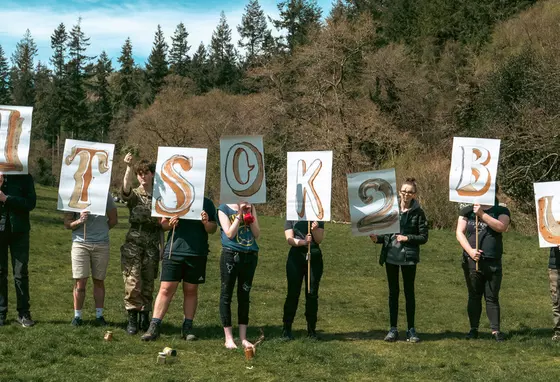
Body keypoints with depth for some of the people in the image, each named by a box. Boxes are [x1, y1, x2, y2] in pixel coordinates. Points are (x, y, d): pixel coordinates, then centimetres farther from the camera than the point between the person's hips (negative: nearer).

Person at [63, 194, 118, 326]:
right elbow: (67, 224, 0)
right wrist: (79, 221, -17)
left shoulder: (105, 195, 0)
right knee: (80, 282, -3)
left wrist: (101, 231, 5)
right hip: (80, 243, -1)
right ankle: (77, 316, 8)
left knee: (99, 281, 9)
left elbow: (113, 220, 11)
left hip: (101, 244, 1)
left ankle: (99, 315, 17)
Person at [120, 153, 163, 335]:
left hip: (152, 245, 2)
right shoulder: (134, 195, 4)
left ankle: (145, 318, 16)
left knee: (148, 284, 6)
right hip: (133, 243, -2)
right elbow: (126, 187, -21)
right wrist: (128, 168, -33)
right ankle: (132, 320, -2)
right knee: (132, 282, -8)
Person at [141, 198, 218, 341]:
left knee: (191, 291, 8)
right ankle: (154, 327, 0)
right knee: (166, 289, -4)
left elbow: (213, 229, 8)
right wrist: (170, 224, -11)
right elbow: (163, 223, 10)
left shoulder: (206, 203, 8)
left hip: (197, 254, 1)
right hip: (174, 251, -1)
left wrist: (206, 223, -13)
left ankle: (187, 328, 17)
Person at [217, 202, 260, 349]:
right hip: (231, 255, -4)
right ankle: (228, 338, 8)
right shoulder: (224, 209, -1)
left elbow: (256, 234, 3)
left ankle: (243, 337, 14)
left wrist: (249, 214, -7)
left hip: (250, 255, 4)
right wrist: (240, 213, -12)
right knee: (227, 294, 1)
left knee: (244, 295, 8)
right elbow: (230, 234, -11)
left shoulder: (251, 208, 10)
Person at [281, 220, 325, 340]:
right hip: (296, 256, -1)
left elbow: (319, 240, 0)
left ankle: (311, 329, 11)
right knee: (293, 294, -1)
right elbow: (290, 239, -7)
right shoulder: (291, 219, 3)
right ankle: (286, 329, 6)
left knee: (312, 294, 3)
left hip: (314, 257, 1)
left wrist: (315, 230, -20)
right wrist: (303, 241, -24)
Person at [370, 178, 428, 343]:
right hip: (391, 255, 3)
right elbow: (386, 232, 8)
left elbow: (424, 237, -2)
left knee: (409, 292, 6)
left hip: (408, 257, -2)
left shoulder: (418, 212, -4)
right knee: (393, 292, 9)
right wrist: (377, 238, -11)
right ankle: (393, 329, 16)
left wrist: (407, 238, -15)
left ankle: (411, 329, 15)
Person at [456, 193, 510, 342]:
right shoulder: (467, 211, 8)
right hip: (472, 261, 1)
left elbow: (501, 227, -14)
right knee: (474, 296, 7)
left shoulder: (501, 211, 5)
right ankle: (474, 329, 13)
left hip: (493, 262, -1)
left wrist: (482, 214, -16)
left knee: (492, 297, 3)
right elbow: (460, 232, 1)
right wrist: (470, 250, -13)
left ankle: (495, 330, 6)